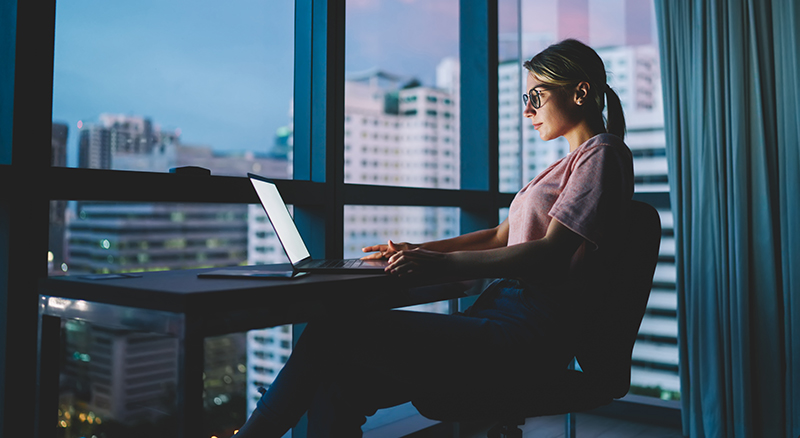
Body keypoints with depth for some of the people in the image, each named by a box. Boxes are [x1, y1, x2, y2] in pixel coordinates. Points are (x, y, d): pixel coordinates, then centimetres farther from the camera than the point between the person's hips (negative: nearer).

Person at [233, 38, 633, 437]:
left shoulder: (601, 155, -2)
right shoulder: (570, 164, 27)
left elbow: (553, 255, -16)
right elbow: (501, 237, 25)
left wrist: (442, 262, -22)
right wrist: (418, 250, 16)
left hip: (526, 331, -9)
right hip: (502, 311, 9)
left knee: (333, 334, -14)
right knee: (343, 382, -6)